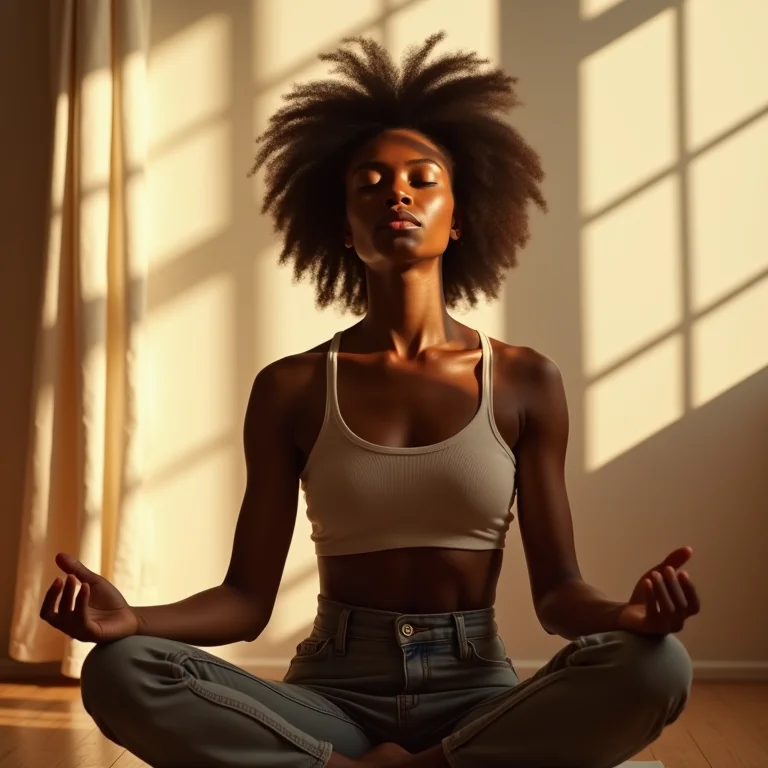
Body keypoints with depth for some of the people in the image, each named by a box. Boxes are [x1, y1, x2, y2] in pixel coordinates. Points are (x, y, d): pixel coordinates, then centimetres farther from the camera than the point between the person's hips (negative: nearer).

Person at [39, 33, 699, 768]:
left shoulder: (526, 383, 3)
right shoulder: (290, 389, 3)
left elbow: (556, 591, 2)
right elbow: (247, 598, 0)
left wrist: (626, 613, -22)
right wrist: (133, 619, -21)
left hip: (475, 694, 1)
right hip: (332, 693, 0)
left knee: (655, 665, -30)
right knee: (120, 672, -27)